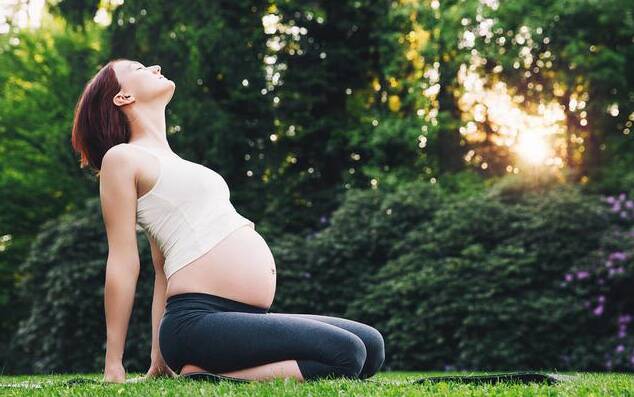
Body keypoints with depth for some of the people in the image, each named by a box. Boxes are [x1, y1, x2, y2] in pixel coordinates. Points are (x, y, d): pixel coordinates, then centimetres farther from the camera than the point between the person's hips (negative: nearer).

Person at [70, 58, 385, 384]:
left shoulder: (174, 163, 28)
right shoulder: (123, 158, 1)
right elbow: (123, 263, -4)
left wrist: (159, 358, 22)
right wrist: (114, 365, -5)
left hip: (245, 320, 9)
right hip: (198, 320, -9)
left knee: (371, 347, 3)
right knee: (344, 354, -20)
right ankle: (203, 379, -12)